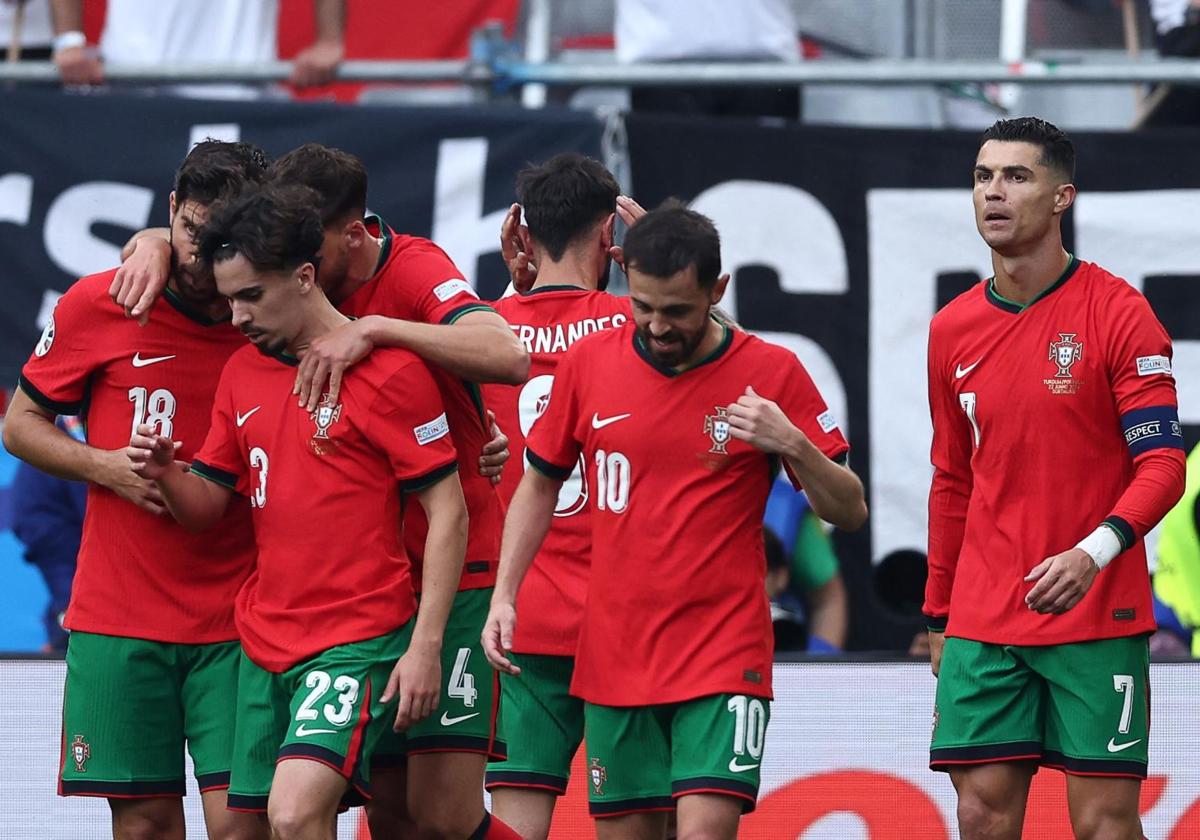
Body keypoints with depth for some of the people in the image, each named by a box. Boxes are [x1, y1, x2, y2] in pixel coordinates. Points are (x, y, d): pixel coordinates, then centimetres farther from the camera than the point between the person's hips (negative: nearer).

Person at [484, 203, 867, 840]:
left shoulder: (771, 374, -5)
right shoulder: (588, 363, 2)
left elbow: (848, 512, -1)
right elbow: (540, 483, 16)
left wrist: (793, 446, -19)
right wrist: (504, 596, 7)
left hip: (723, 660, -3)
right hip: (613, 660, 3)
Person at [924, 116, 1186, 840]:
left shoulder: (1118, 312, -6)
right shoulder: (953, 330, 9)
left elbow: (1163, 464, -11)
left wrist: (1093, 552, -27)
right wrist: (940, 618, 16)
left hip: (1098, 618, -4)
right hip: (983, 618, 4)